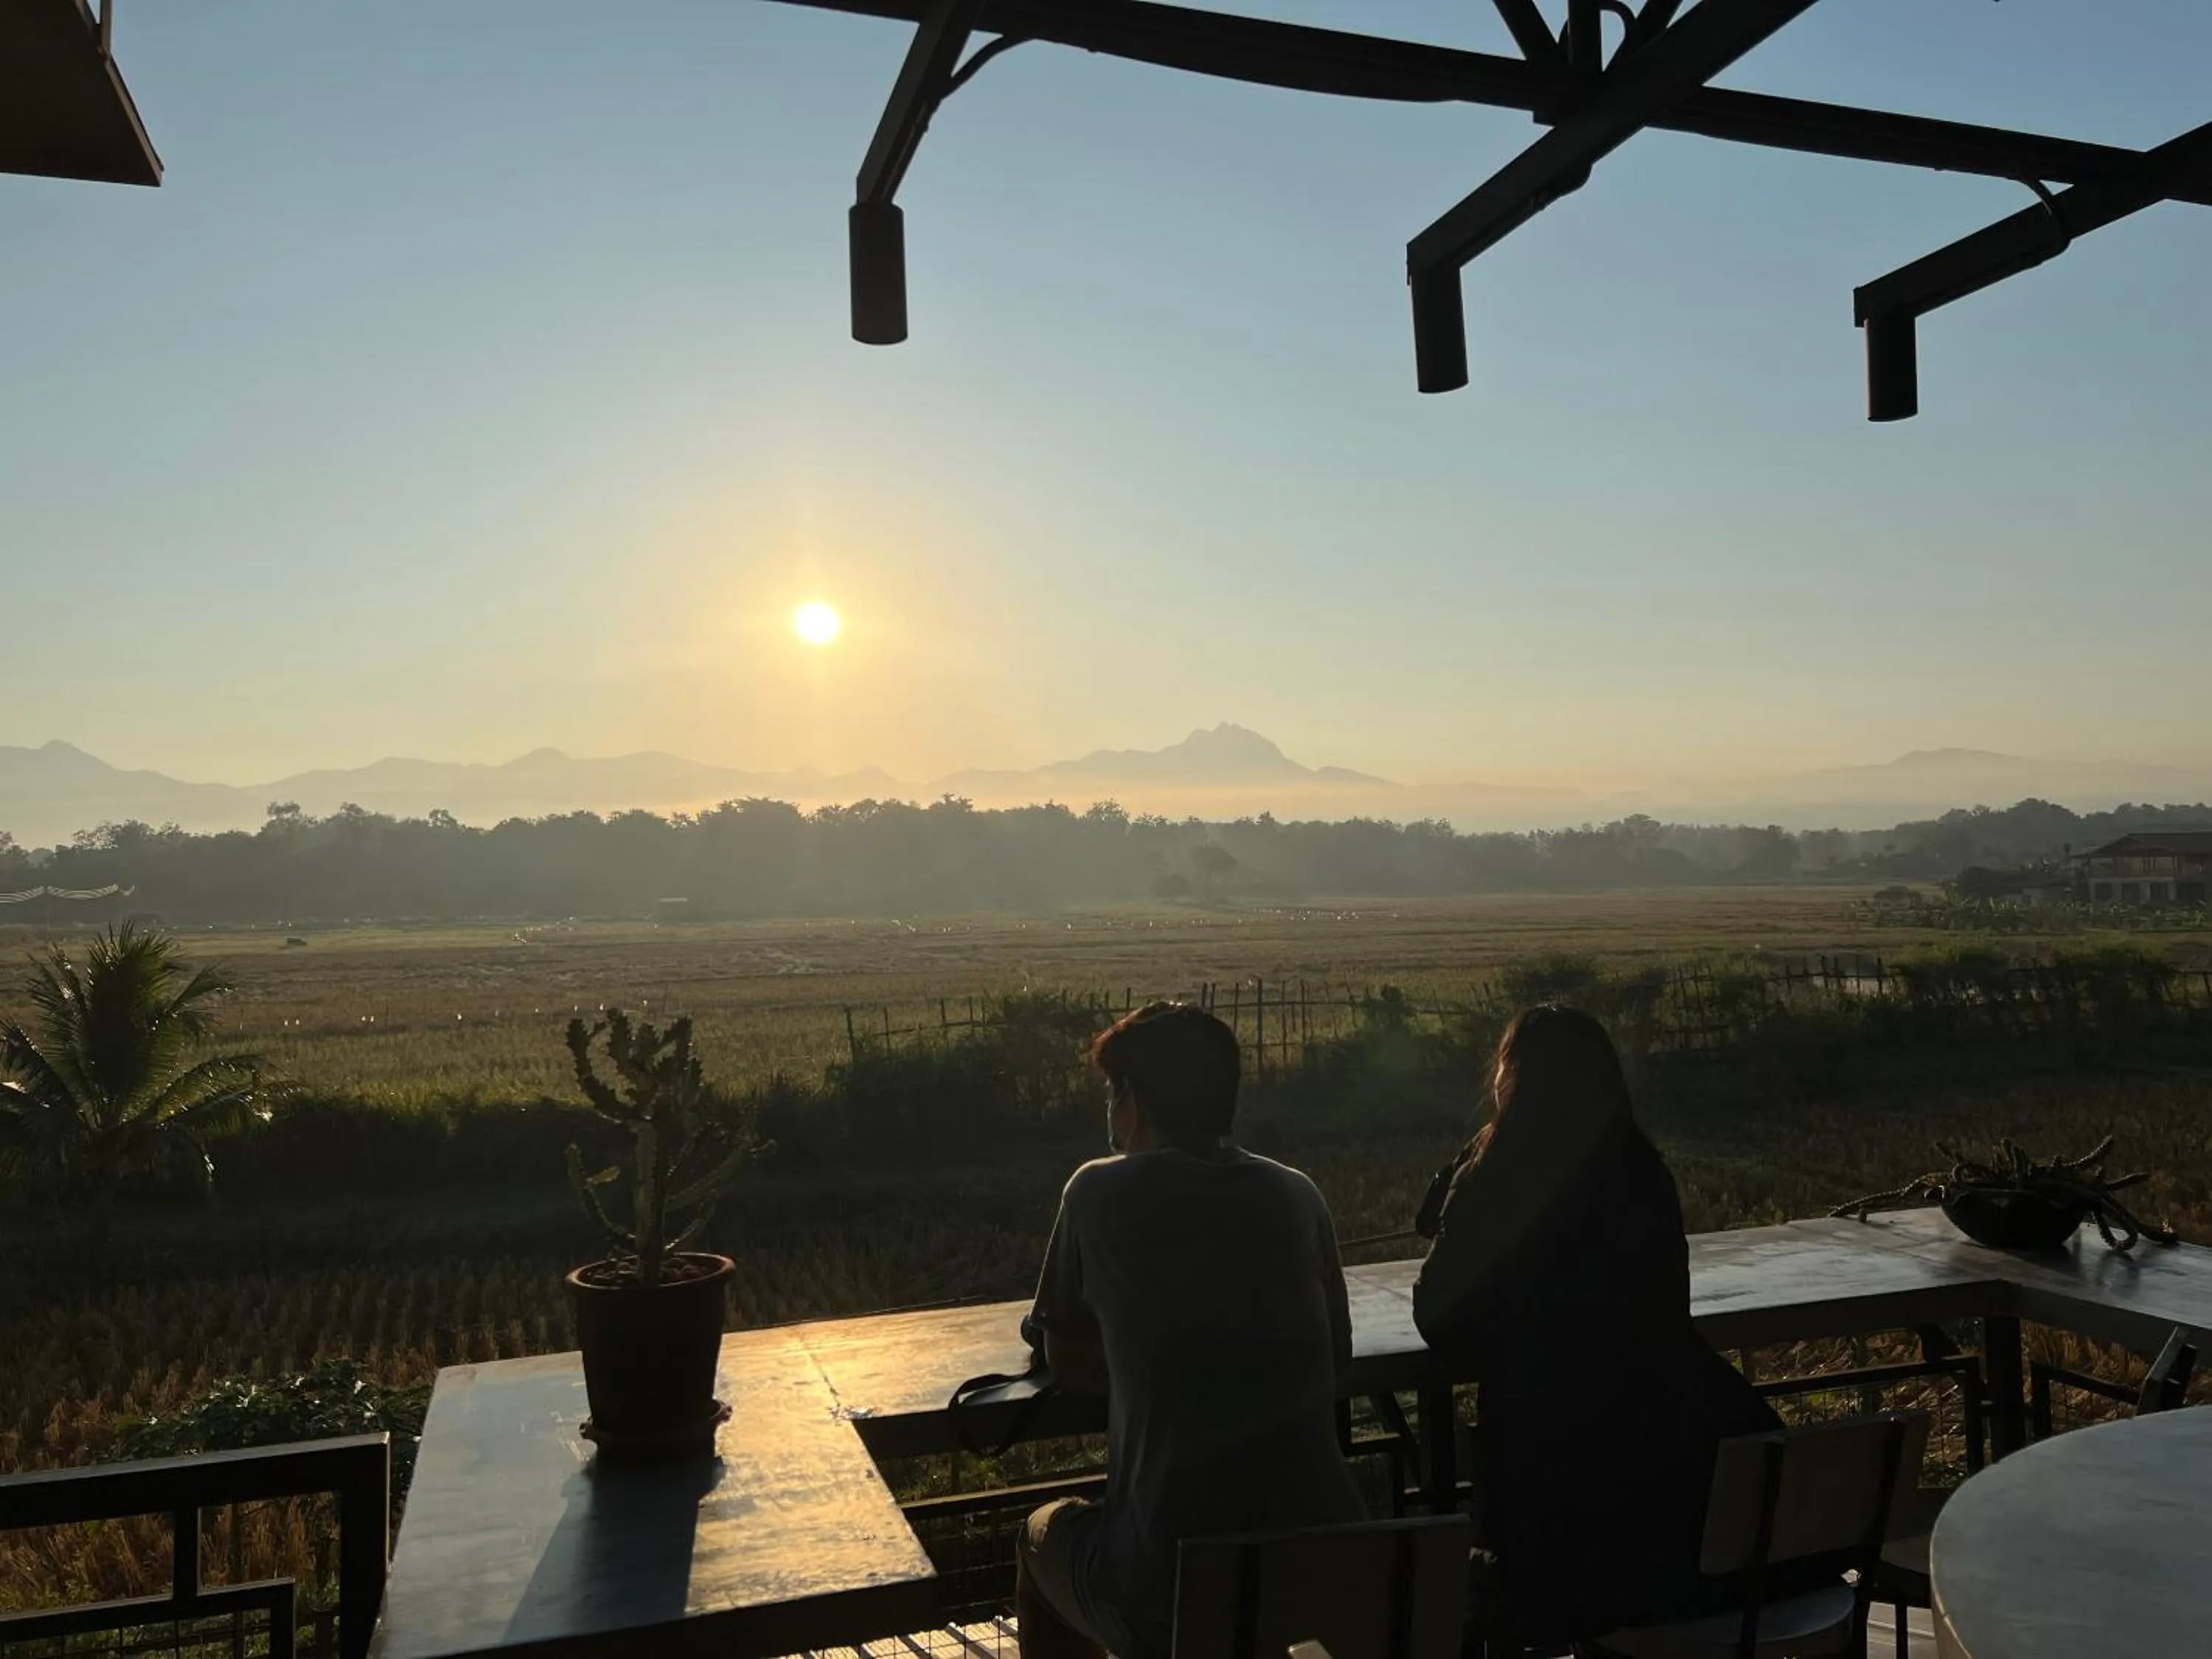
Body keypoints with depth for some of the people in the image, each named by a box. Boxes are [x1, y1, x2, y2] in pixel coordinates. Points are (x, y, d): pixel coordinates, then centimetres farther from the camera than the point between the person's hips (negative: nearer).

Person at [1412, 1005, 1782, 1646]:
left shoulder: (1492, 1180, -14)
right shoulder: (1644, 1172, -1)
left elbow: (1439, 1317, -5)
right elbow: (1658, 1308, 13)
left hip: (1549, 1448, -4)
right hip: (1661, 1431, 4)